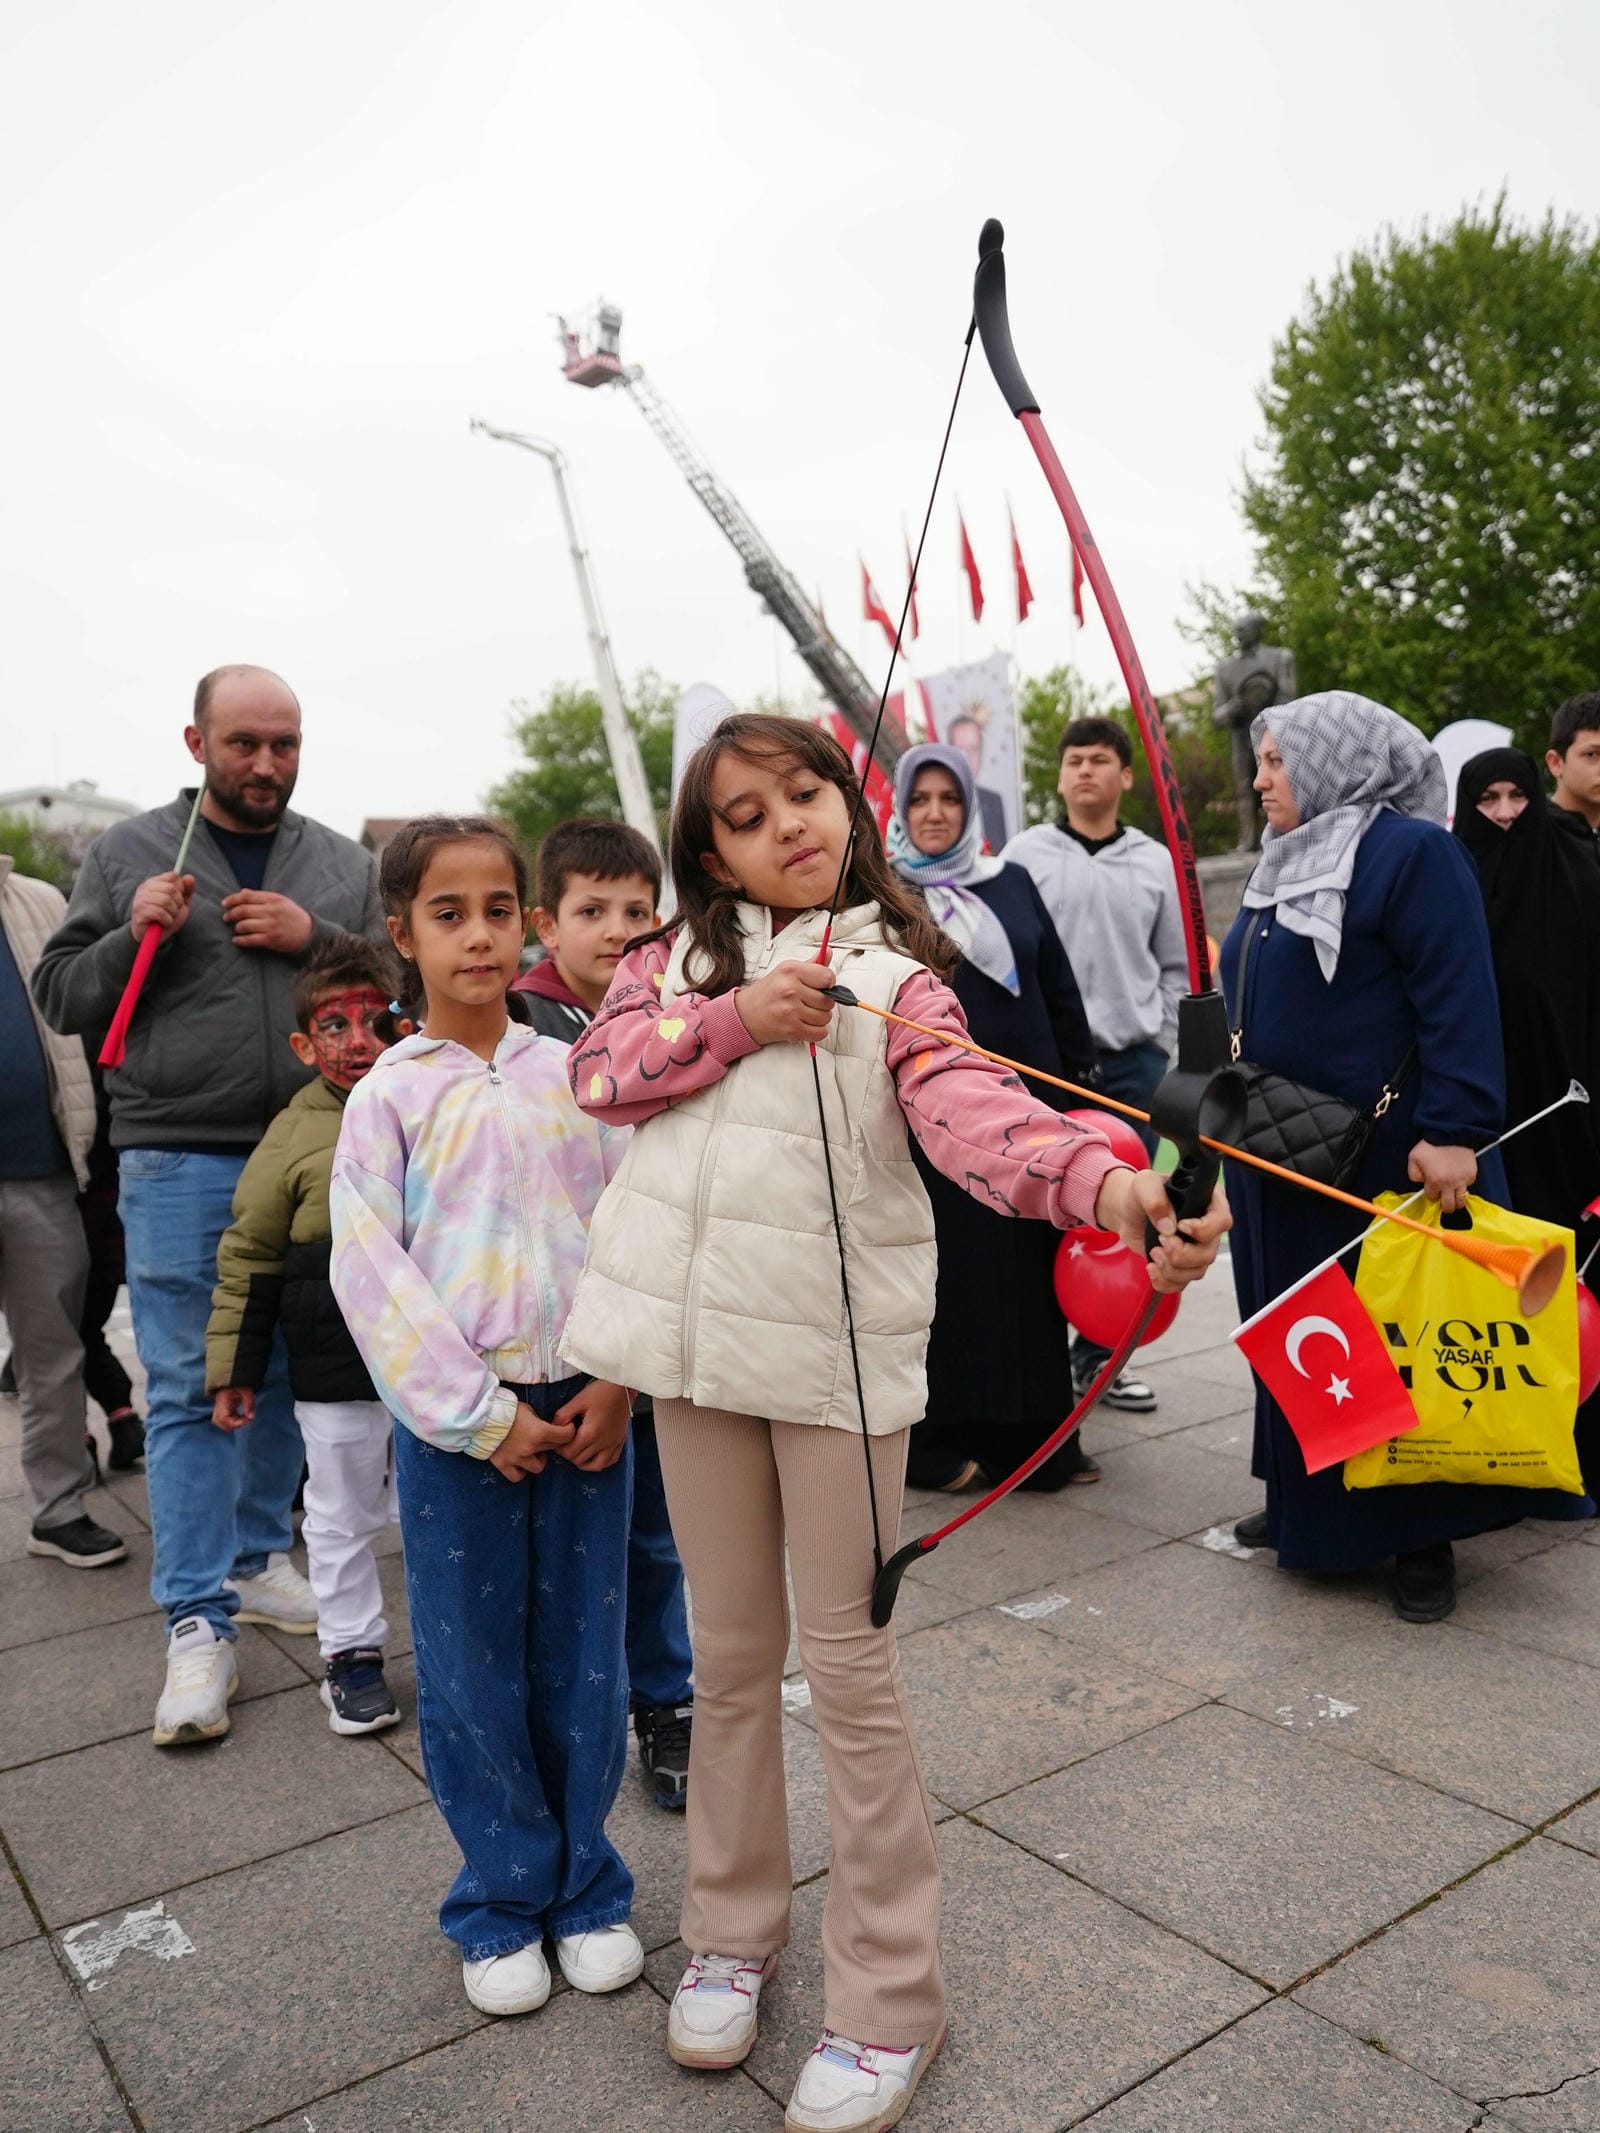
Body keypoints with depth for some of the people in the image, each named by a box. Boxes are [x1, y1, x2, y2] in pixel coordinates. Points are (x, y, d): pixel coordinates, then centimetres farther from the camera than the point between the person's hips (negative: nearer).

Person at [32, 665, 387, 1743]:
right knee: (187, 1390, -1)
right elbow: (60, 994, 6)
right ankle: (199, 1624, 6)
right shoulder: (129, 853, 6)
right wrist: (132, 937, -12)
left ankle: (258, 1555, 31)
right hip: (180, 1165, -2)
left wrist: (316, 938, -10)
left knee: (287, 1374, 13)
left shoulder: (343, 865, 10)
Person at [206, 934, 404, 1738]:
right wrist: (234, 1368, -2)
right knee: (343, 1516, 11)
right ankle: (351, 1652, 28)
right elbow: (248, 1258, -1)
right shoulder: (294, 1134, -6)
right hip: (336, 1371, -2)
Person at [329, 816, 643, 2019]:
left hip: (583, 1408, 2)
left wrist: (618, 1381, -8)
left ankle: (585, 1888, 31)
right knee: (473, 1674, 9)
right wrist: (479, 1415, -12)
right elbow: (372, 1272, -8)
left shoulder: (571, 1075, 4)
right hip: (455, 1421, -1)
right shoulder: (390, 1094, -3)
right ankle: (502, 1902, 30)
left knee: (584, 1662, 11)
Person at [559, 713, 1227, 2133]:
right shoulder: (681, 957, 11)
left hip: (837, 1341, -3)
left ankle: (888, 2001, 24)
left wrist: (1103, 1180, -39)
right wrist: (735, 1021, -15)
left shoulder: (895, 973, -2)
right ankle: (733, 1931, 38)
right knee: (731, 1649, 17)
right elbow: (602, 1068, -1)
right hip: (700, 1330, 3)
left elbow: (966, 1105, -20)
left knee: (848, 1661, 6)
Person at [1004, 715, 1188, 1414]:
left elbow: (1176, 965, 13)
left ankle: (1099, 1351, 19)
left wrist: (1158, 1041, 5)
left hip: (1135, 1060, 3)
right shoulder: (1026, 854, 3)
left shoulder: (1156, 862, 10)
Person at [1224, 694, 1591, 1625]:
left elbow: (1459, 1002, -19)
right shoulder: (1289, 864, 14)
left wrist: (1453, 1131, -25)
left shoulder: (1412, 851, -12)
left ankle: (1421, 1536, 17)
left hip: (1390, 1161, -8)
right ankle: (1309, 1507, 30)